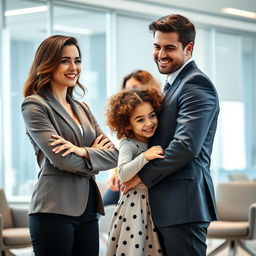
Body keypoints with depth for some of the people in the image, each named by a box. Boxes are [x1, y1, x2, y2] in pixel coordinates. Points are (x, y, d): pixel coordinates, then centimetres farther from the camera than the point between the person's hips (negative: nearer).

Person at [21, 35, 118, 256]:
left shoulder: (82, 108, 18)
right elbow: (62, 159, -13)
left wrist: (84, 152, -11)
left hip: (87, 210, 6)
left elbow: (114, 155, 7)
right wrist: (96, 154, 3)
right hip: (54, 211, -6)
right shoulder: (35, 105, -3)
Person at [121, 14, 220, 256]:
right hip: (165, 203, 9)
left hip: (184, 202, -9)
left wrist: (142, 175, -12)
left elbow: (186, 146, -20)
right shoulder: (172, 84, 19)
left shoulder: (196, 84, -11)